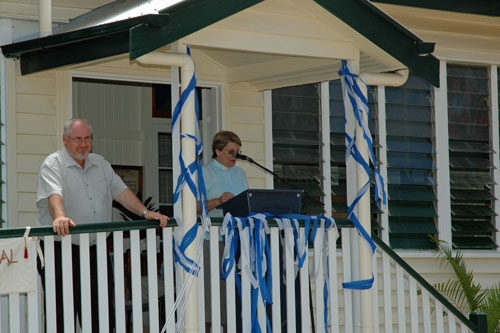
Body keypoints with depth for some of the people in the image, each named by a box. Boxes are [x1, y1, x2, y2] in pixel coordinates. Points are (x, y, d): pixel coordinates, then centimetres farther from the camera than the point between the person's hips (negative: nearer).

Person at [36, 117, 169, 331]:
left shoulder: (100, 164, 18)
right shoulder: (53, 165, -3)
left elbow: (120, 191, 14)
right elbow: (54, 195, -21)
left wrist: (145, 213, 0)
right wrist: (60, 217, -41)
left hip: (96, 249, 6)